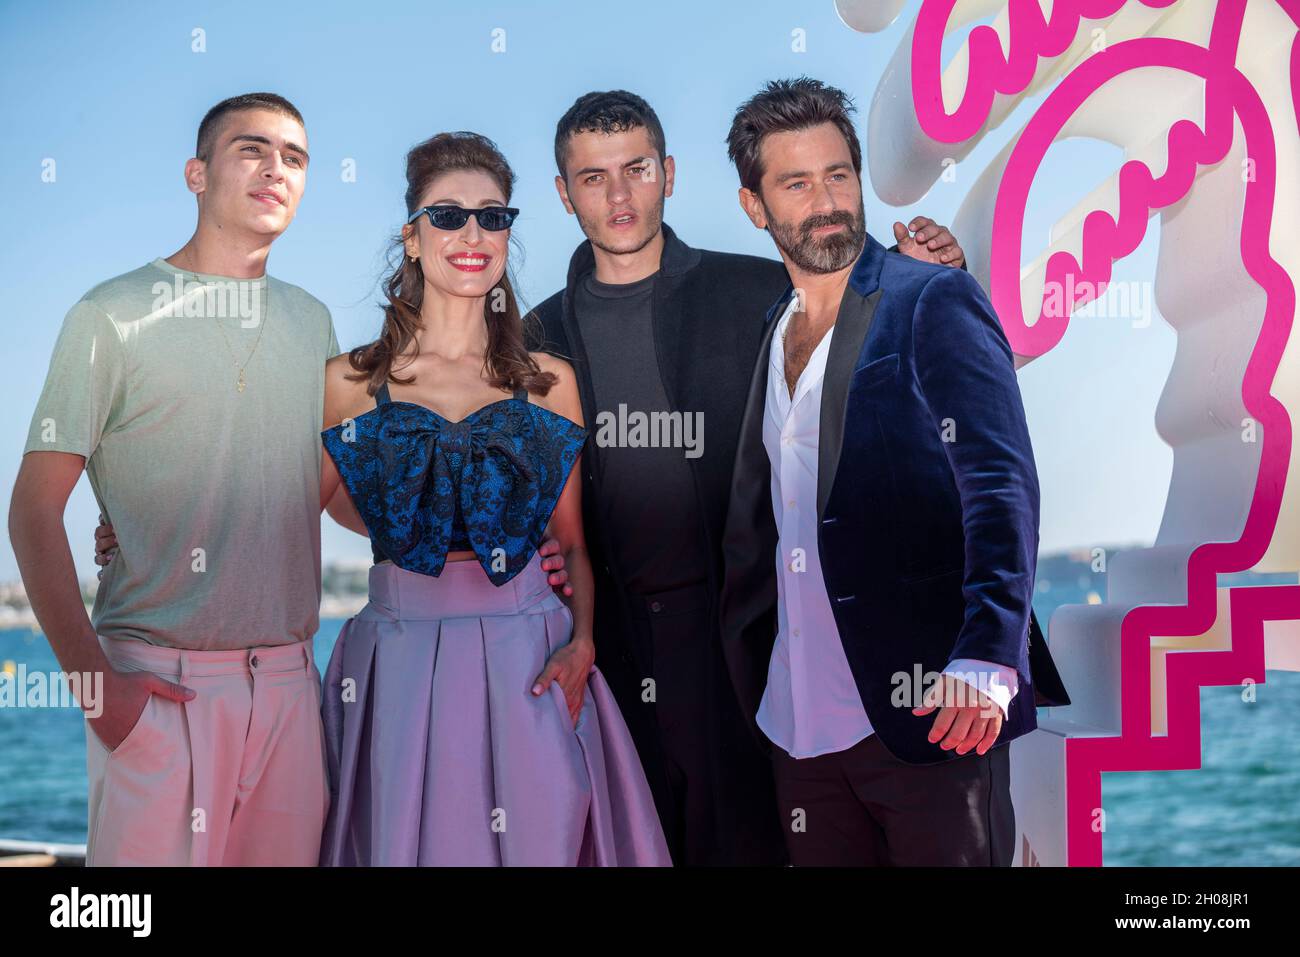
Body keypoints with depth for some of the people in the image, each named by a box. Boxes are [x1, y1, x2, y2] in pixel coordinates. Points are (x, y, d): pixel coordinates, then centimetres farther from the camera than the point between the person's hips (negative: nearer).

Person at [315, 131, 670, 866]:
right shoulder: (352, 383, 2)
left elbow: (574, 542, 10)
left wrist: (581, 641, -6)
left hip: (530, 666, 1)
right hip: (403, 662, -1)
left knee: (540, 842, -1)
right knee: (407, 841, 2)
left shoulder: (550, 383, 6)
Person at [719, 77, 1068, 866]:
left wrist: (987, 659, -25)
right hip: (802, 724, 6)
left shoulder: (935, 302, -4)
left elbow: (1003, 485, -14)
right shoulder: (772, 332, 15)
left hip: (924, 707, -6)